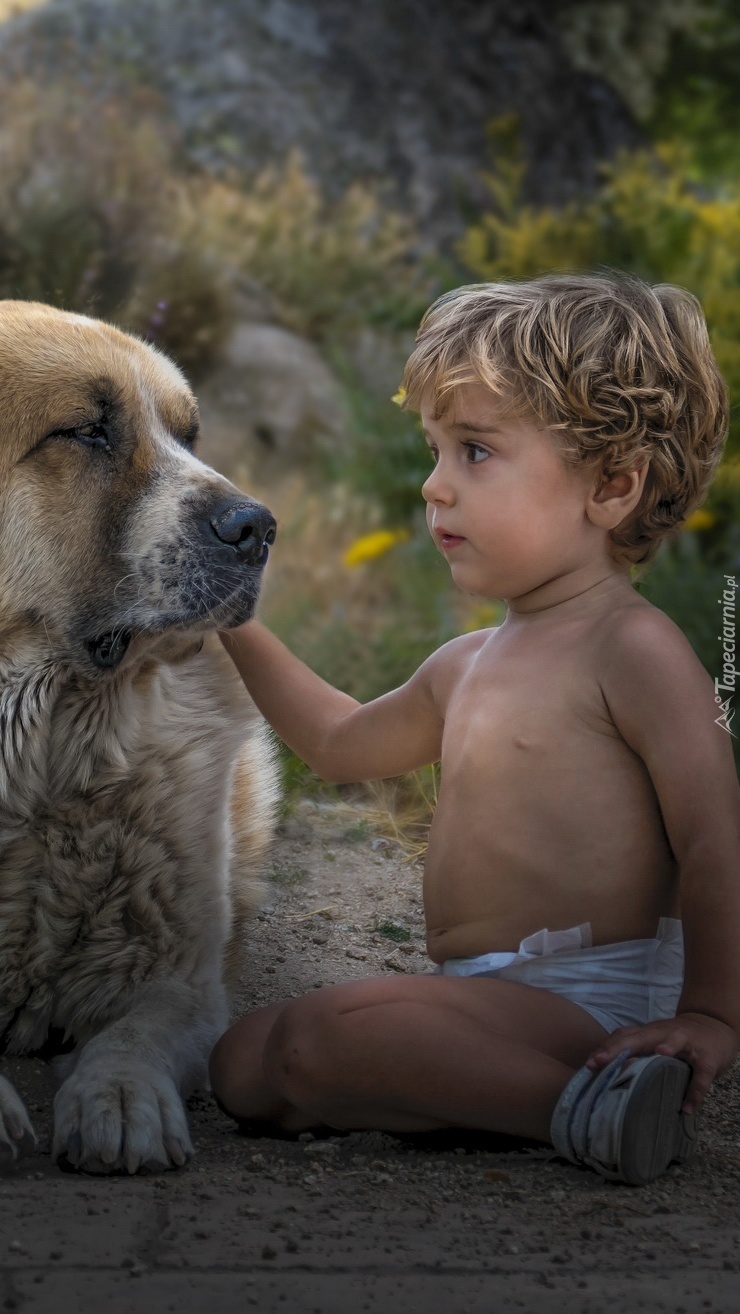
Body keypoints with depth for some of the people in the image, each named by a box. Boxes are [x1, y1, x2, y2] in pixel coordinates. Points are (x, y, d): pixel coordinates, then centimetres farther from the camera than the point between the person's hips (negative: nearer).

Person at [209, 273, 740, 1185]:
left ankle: (577, 1108, -24)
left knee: (319, 1032, -28)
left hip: (593, 998, -9)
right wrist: (233, 625, 29)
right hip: (489, 1001, 9)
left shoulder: (633, 648, -11)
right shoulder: (468, 666, 18)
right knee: (241, 1062, -2)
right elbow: (340, 743, 34)